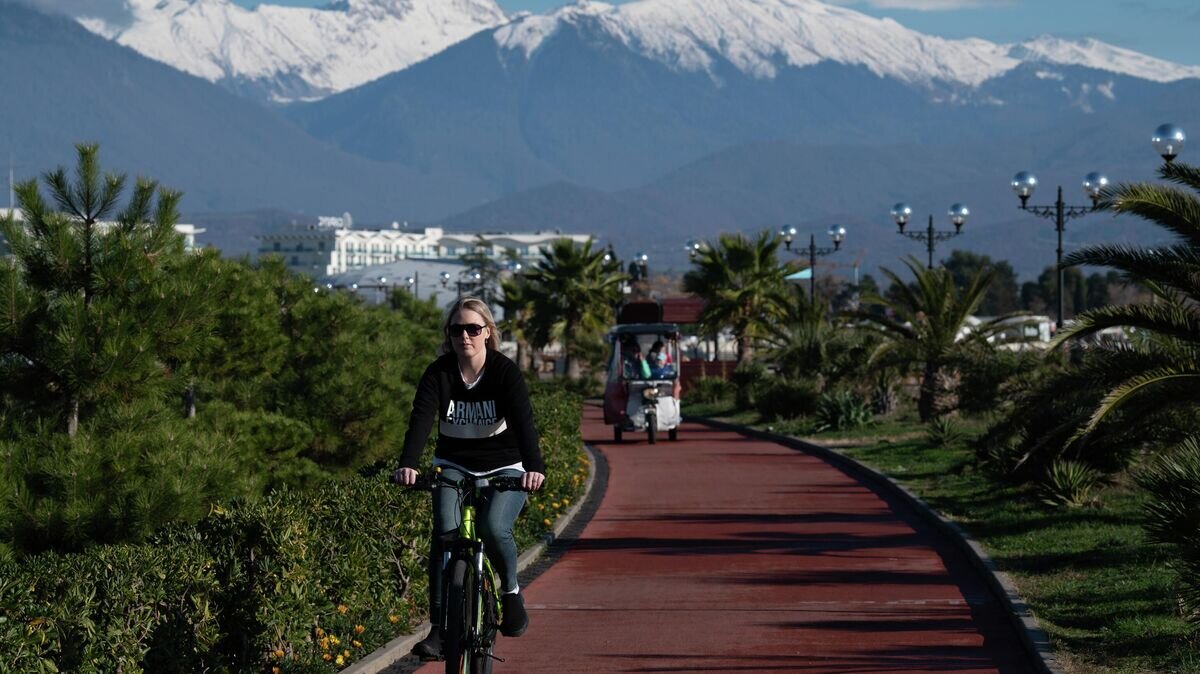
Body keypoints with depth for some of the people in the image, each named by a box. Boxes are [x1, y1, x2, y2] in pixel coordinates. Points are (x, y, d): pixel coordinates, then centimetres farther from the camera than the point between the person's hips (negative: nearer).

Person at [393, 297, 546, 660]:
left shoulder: (505, 371, -14)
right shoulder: (438, 373, -9)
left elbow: (523, 421, -27)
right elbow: (421, 419, -23)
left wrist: (534, 467, -45)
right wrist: (407, 464, -42)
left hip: (504, 467, -2)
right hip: (454, 466, 2)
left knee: (494, 527, -28)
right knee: (445, 532, -23)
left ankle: (511, 592, 2)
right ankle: (439, 628, -20)